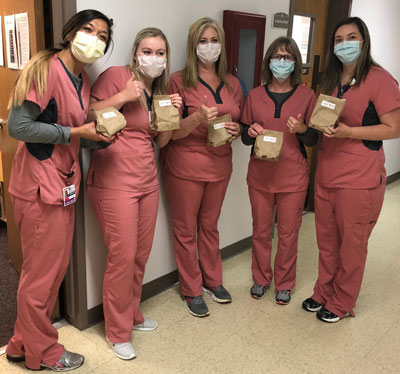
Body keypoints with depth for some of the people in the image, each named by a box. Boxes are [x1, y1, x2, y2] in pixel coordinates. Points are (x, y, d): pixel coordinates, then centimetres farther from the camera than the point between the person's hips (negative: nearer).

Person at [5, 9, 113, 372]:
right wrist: (75, 132, -17)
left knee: (56, 268, 18)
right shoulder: (45, 69, -14)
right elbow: (17, 126, -20)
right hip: (41, 185, -9)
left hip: (64, 184, 9)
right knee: (41, 273, 6)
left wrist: (98, 132, 3)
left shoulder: (83, 81, 13)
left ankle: (23, 345, 37)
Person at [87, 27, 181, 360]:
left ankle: (133, 315, 34)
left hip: (148, 180, 7)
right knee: (123, 257, -3)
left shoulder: (161, 89, 14)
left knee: (142, 254, 12)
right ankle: (118, 332, 17)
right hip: (114, 182, -7)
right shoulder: (116, 76, -8)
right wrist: (123, 96, -20)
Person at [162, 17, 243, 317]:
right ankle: (192, 290, 22)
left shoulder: (232, 84, 7)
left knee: (210, 226, 17)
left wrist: (237, 130, -5)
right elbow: (172, 132, -11)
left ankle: (212, 280, 35)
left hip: (219, 165, 4)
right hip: (186, 166, -4)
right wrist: (197, 118, -28)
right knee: (186, 230, 6)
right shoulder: (179, 81, -7)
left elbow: (241, 122, 18)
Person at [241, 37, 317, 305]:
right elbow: (245, 137, 9)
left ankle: (285, 283, 27)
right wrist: (251, 132, -13)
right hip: (260, 174, 2)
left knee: (288, 233, 7)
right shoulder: (255, 95, 4)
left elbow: (313, 140, 3)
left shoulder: (306, 95, 0)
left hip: (292, 176, -1)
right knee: (261, 231, 11)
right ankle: (261, 278, 31)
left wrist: (302, 129, -18)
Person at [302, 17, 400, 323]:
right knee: (326, 240, 16)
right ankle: (323, 293, 34)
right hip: (326, 174, 7)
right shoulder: (331, 81, 14)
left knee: (351, 245, 8)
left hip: (359, 179, -6)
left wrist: (349, 131, -21)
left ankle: (341, 303, 26)